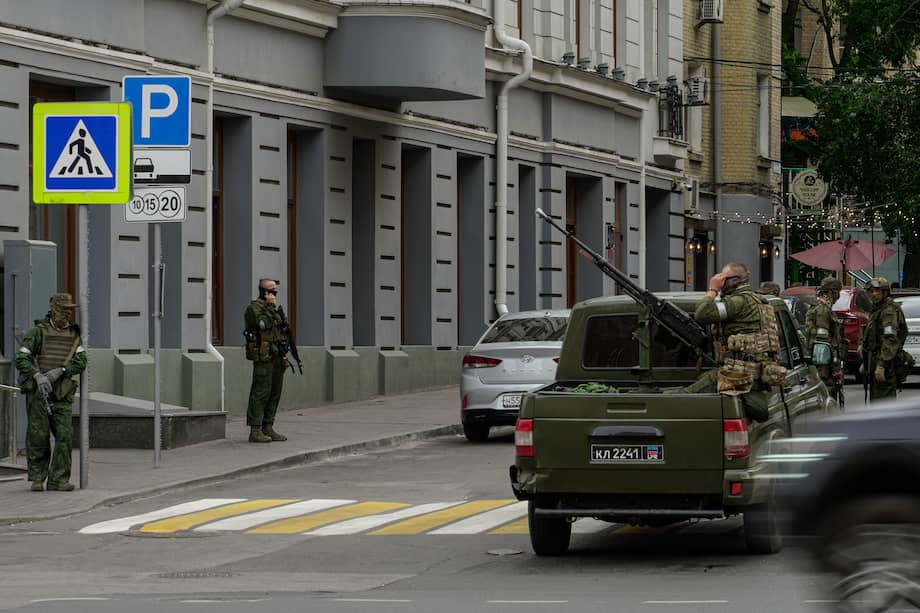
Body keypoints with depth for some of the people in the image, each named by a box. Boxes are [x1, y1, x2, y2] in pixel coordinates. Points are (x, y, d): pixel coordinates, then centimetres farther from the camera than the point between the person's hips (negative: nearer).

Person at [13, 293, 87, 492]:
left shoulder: (74, 335, 11)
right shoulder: (38, 332, -1)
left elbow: (80, 362, -1)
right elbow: (21, 359, -9)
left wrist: (59, 371, -17)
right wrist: (38, 376, -24)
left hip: (61, 395, 3)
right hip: (38, 393, -3)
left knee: (65, 435, -7)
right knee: (38, 436, -4)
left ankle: (58, 479, -3)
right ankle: (37, 478, 8)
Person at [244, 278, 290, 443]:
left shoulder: (272, 309, 20)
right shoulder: (254, 307, -6)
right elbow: (263, 323, -23)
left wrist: (284, 353, 19)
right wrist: (270, 306, -15)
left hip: (277, 358, 9)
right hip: (264, 357, -9)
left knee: (274, 394, 9)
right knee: (261, 393, -11)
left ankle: (268, 428, 13)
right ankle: (255, 431, -12)